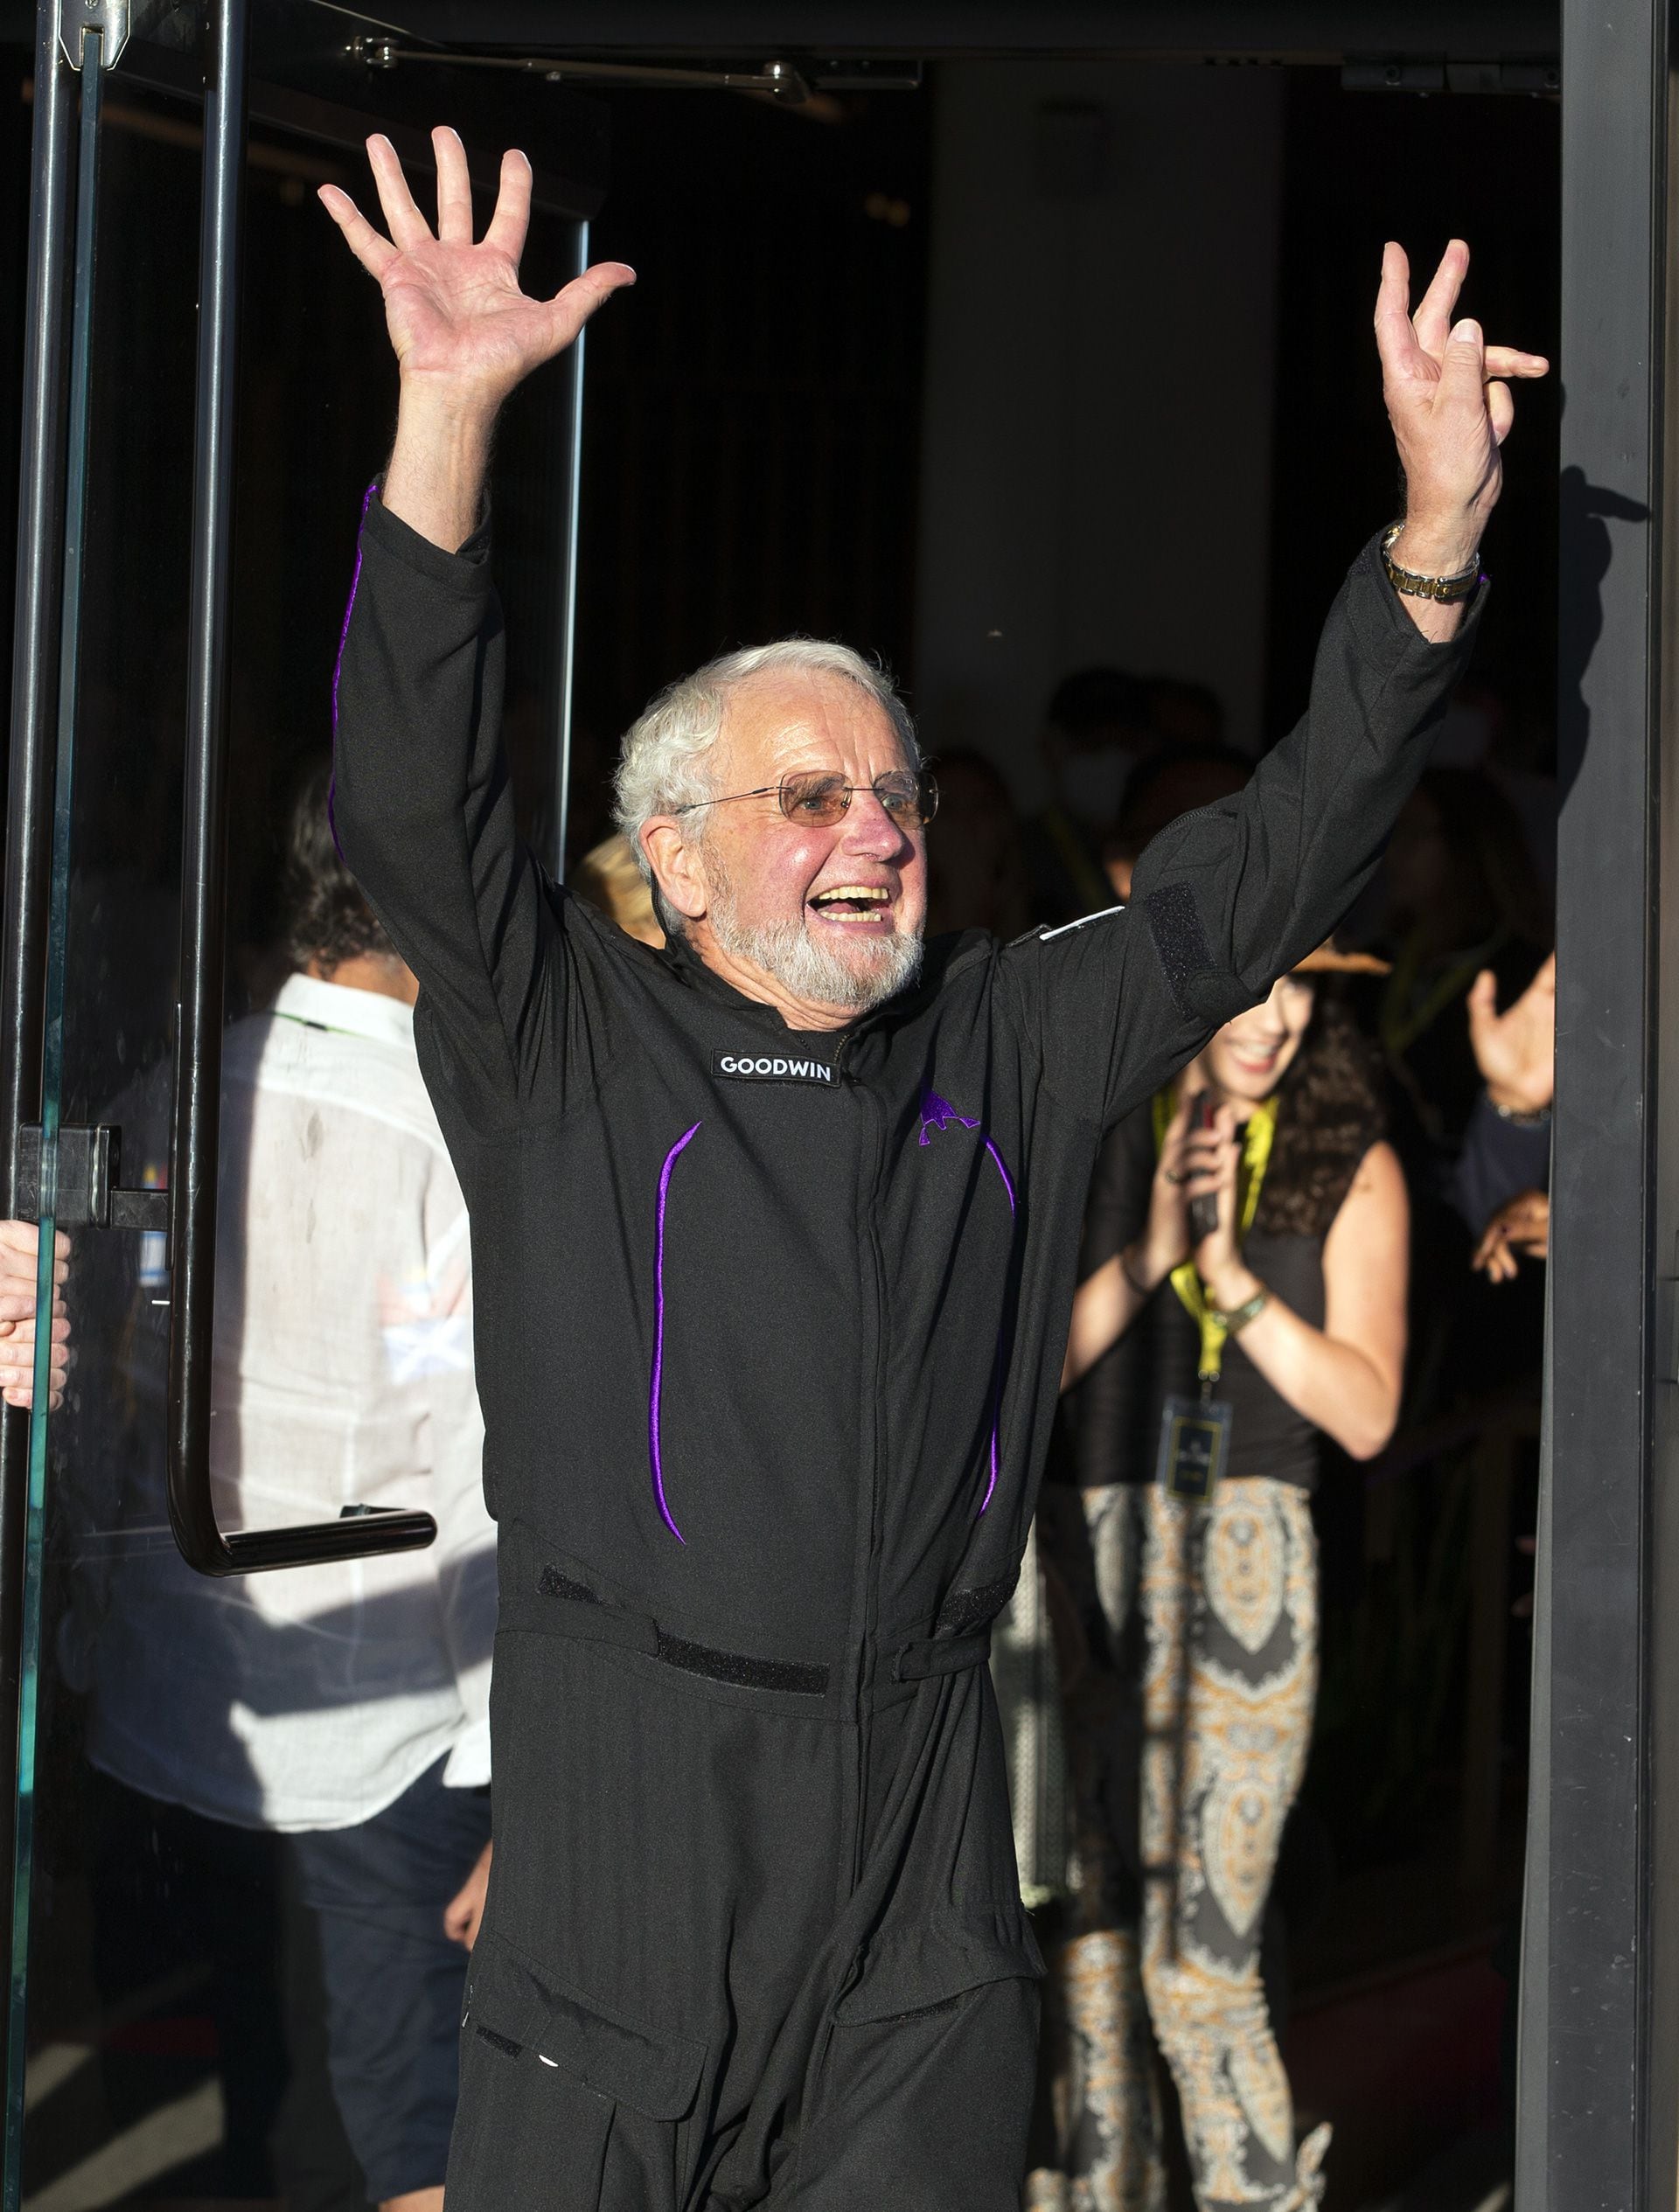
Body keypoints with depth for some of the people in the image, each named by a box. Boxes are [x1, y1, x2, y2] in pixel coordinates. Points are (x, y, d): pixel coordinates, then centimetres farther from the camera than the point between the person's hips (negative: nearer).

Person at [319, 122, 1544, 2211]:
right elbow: (415, 804, -11)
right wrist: (450, 416, -23)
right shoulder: (565, 1052, 2)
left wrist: (1434, 537, 3)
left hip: (923, 1822, 3)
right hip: (625, 1799, -3)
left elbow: (1259, 873, 13)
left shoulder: (1008, 1050, 14)